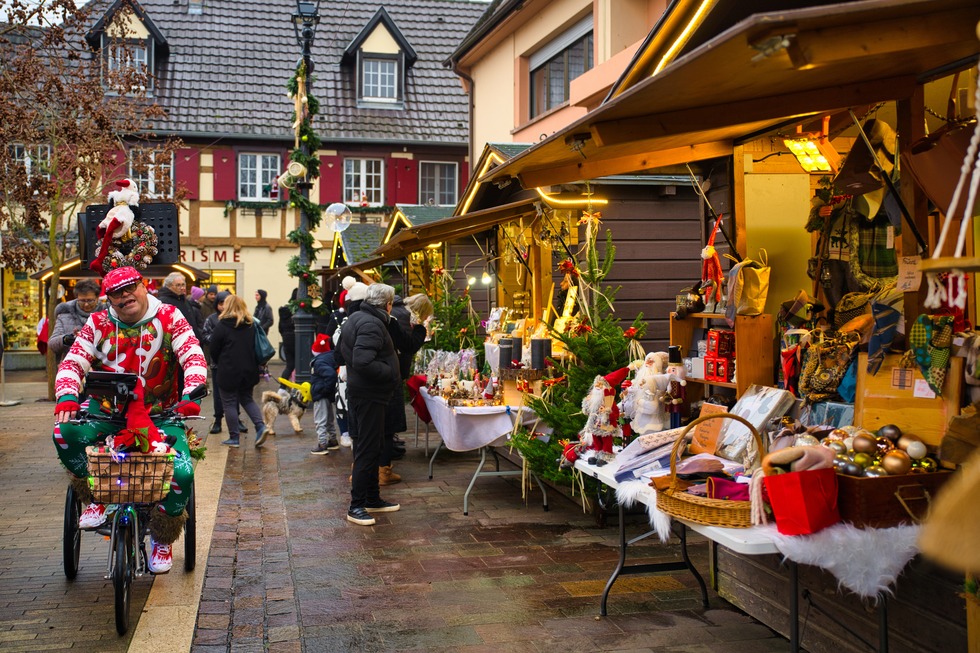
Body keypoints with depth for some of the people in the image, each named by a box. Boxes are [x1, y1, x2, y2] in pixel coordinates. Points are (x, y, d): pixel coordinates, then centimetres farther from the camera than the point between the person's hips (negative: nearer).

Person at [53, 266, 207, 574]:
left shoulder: (169, 317, -4)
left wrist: (190, 395, -32)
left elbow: (194, 357, -14)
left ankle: (162, 540, 7)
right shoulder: (98, 323, 1)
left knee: (181, 473, -23)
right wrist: (67, 397, -26)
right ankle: (94, 498, -2)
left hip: (160, 413, -1)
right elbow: (72, 362, -5)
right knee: (65, 433, -29)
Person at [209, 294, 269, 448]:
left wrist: (219, 364, 14)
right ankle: (260, 426, -1)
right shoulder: (251, 325, 4)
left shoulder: (222, 326, -10)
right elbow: (257, 348, 9)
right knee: (247, 399, 19)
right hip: (249, 370, 5)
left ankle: (234, 437, 8)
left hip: (228, 372, -5)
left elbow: (214, 350, -4)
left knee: (229, 403, 6)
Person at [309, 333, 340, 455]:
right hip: (329, 394, 10)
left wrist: (325, 389, -23)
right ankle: (333, 440, 33)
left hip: (321, 395, -10)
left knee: (320, 421, -3)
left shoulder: (319, 362, -22)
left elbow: (331, 374, -35)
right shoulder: (332, 357, 4)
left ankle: (322, 445, -2)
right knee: (330, 419, 22)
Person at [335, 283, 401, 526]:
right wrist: (390, 372, -19)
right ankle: (356, 507, 0)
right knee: (367, 451, -5)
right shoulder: (371, 324, -20)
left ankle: (372, 499, 27)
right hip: (369, 395, -11)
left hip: (358, 392, 11)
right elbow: (363, 362, -30)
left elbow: (344, 354, 22)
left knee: (371, 449, 17)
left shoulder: (355, 318, 12)